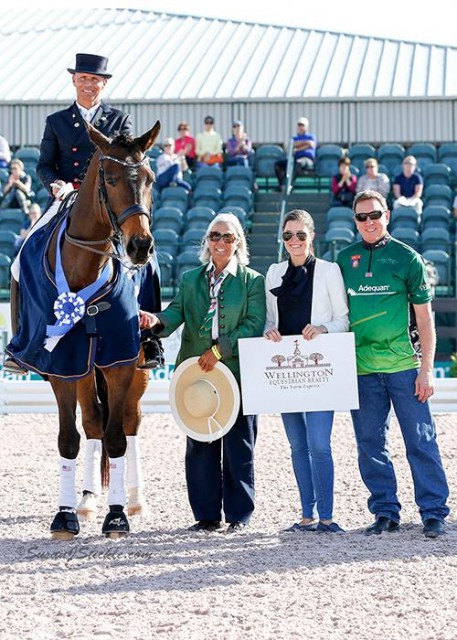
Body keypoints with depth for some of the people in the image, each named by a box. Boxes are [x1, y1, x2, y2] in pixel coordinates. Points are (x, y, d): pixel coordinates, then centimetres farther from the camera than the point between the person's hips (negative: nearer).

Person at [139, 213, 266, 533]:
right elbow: (177, 313, 0)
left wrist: (220, 350, -17)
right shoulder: (191, 279, 14)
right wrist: (156, 320, -23)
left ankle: (238, 515, 9)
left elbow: (254, 325, -7)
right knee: (199, 446, 5)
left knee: (238, 446, 0)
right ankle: (207, 515, 13)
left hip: (238, 373, -3)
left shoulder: (252, 281, 3)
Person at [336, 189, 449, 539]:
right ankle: (385, 512, 15)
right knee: (371, 444, 6)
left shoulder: (407, 257, 1)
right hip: (360, 367, 3)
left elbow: (425, 317, 2)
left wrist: (427, 369, -4)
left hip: (403, 364, -3)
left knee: (421, 440, -2)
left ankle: (434, 512, 4)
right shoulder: (345, 259, 9)